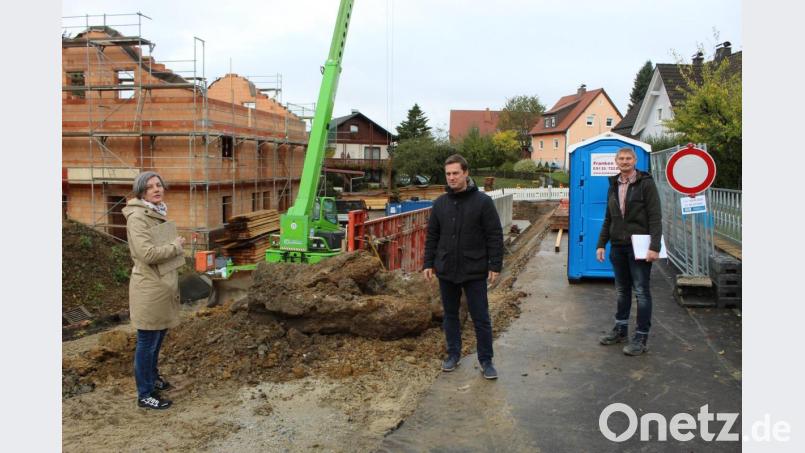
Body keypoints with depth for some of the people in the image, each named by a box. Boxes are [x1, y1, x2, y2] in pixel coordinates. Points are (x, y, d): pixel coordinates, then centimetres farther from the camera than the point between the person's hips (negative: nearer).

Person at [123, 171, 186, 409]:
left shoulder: (159, 213, 11)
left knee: (158, 338, 22)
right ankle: (145, 395, 11)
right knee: (147, 342, 1)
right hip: (149, 288, -9)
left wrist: (176, 247, 9)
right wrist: (176, 246, -15)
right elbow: (148, 253, -26)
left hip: (163, 285, 9)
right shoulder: (137, 217, -18)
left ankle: (152, 377, 39)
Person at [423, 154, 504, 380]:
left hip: (474, 272, -4)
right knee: (450, 315, 14)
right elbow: (432, 236, 11)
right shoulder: (440, 203, 5)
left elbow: (495, 236, -7)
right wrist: (429, 263, 6)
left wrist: (495, 265, -11)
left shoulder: (482, 201, -7)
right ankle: (453, 354, 29)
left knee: (481, 318, 3)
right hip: (446, 270, 4)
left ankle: (486, 360, 15)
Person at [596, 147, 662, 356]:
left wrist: (654, 247, -19)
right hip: (618, 246, 6)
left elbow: (655, 217, -11)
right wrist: (601, 244, 10)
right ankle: (620, 330, 27)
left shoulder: (646, 184, -6)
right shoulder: (614, 186, 12)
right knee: (621, 290, 15)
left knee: (642, 291, -2)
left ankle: (641, 338, 3)